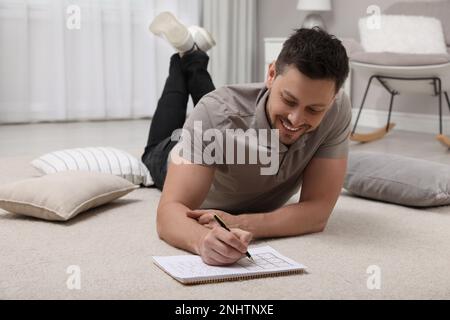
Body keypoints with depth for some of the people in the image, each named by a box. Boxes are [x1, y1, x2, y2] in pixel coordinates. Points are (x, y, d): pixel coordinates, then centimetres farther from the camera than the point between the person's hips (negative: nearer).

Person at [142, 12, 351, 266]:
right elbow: (171, 210, -53)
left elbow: (317, 212, -41)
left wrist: (240, 224, -57)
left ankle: (195, 60, 51)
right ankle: (186, 57, 46)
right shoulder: (218, 113, -48)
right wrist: (202, 240, -76)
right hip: (188, 165, -2)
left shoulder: (338, 110, -41)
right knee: (157, 154, 35)